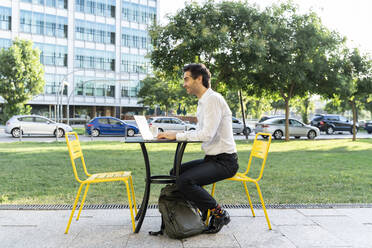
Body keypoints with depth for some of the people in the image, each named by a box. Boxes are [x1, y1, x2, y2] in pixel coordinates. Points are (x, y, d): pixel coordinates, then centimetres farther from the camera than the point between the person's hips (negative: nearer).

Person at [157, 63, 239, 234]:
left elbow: (207, 134, -25)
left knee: (184, 181, -24)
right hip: (212, 158, 10)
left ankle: (219, 214, -6)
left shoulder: (213, 99, -16)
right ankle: (205, 212, 18)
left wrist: (177, 135, -18)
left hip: (224, 162, -10)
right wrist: (173, 135, 4)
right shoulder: (203, 101, 15)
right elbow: (199, 133, 17)